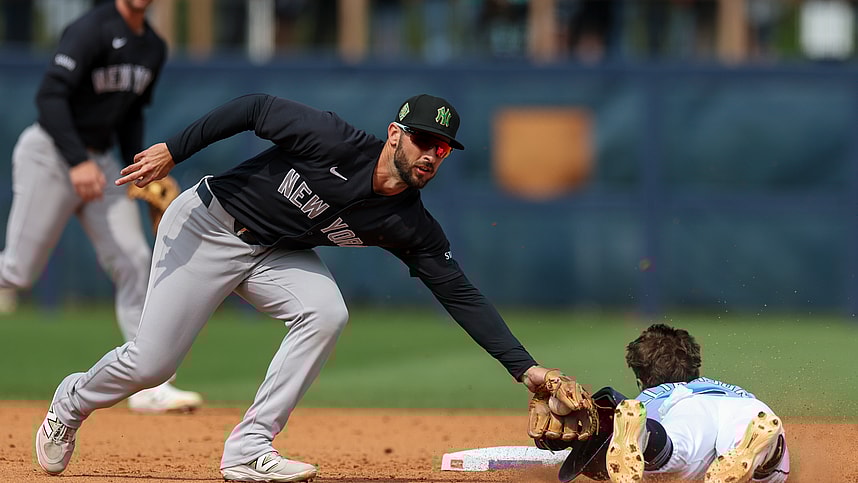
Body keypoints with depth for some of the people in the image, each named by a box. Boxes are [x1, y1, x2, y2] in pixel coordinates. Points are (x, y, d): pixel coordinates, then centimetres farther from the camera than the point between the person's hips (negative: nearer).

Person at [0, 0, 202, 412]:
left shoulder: (153, 49, 10)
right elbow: (50, 95, -25)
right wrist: (78, 162, -32)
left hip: (100, 160, 8)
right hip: (51, 152, -8)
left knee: (132, 262, -3)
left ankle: (149, 387, -3)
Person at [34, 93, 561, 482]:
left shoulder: (410, 226, -14)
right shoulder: (335, 141, -28)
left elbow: (461, 294, -14)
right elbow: (255, 109, -19)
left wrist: (526, 367, -19)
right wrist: (173, 151, -22)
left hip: (277, 252, 5)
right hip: (207, 226, -5)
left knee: (326, 313, -24)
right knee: (151, 363, -7)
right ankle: (71, 405, 28)